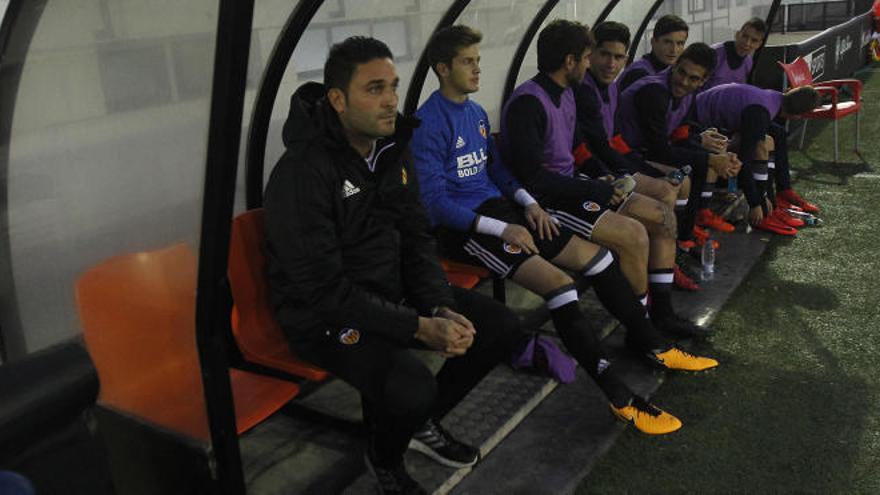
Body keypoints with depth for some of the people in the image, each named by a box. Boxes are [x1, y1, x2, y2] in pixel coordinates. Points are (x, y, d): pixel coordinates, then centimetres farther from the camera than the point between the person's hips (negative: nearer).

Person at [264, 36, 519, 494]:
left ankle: (423, 422, 20)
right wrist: (419, 327, -26)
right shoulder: (303, 172, -23)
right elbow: (323, 289, -25)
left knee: (499, 327, -1)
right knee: (411, 389, -32)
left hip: (393, 291, 8)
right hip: (325, 315, -8)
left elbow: (417, 241, 6)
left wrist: (442, 308, -11)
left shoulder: (392, 150, 2)